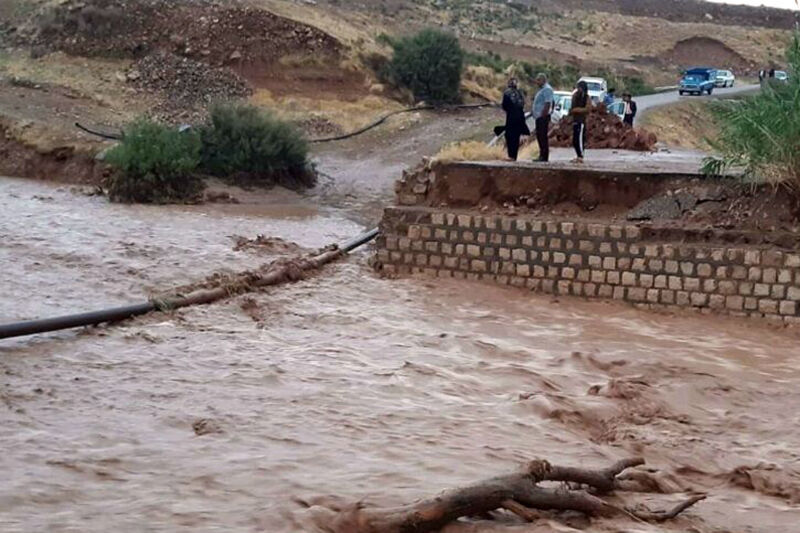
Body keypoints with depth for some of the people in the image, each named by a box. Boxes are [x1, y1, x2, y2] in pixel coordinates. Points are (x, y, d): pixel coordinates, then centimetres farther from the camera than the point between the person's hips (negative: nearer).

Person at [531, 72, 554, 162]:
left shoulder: (547, 89, -14)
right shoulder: (542, 89, 19)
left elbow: (547, 104, -21)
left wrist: (543, 114, -23)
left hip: (543, 117, -11)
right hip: (539, 117, 11)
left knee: (543, 136, -10)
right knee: (539, 135, 13)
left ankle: (544, 157, -9)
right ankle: (542, 155, 18)